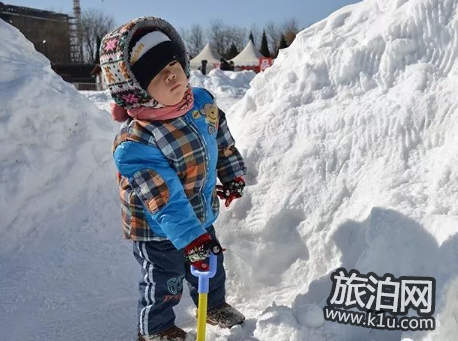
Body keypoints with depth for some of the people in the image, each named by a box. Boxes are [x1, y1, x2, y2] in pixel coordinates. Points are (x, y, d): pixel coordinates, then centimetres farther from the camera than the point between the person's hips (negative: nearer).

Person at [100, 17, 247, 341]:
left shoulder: (203, 102, -13)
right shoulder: (135, 143, -35)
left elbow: (223, 140, 7)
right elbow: (165, 200, -34)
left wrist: (233, 174, 12)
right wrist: (190, 239, -33)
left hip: (201, 215, 6)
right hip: (157, 231, -6)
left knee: (211, 265, 26)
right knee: (165, 282, 14)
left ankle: (214, 305, 54)